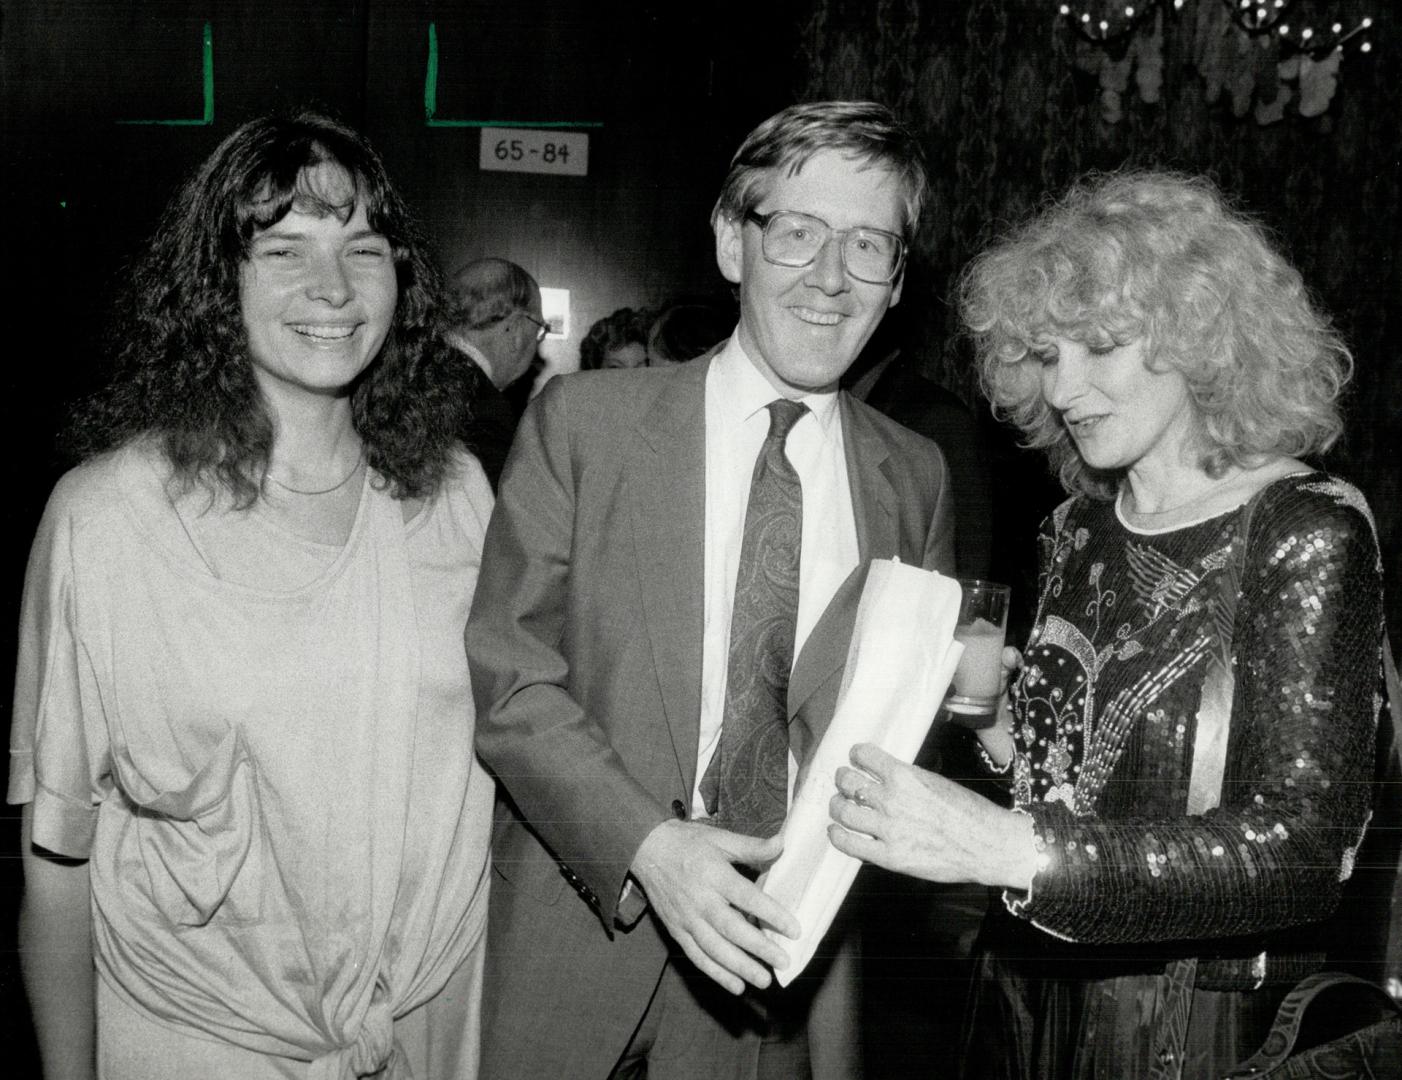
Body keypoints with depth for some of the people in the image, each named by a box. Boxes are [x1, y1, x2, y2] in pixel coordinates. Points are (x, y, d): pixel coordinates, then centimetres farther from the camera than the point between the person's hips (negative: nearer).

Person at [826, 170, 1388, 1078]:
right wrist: (999, 729, -8)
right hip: (1030, 994, 6)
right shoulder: (1081, 526, 4)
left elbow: (1305, 847, -24)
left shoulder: (1308, 533, -15)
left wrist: (1009, 849, -33)